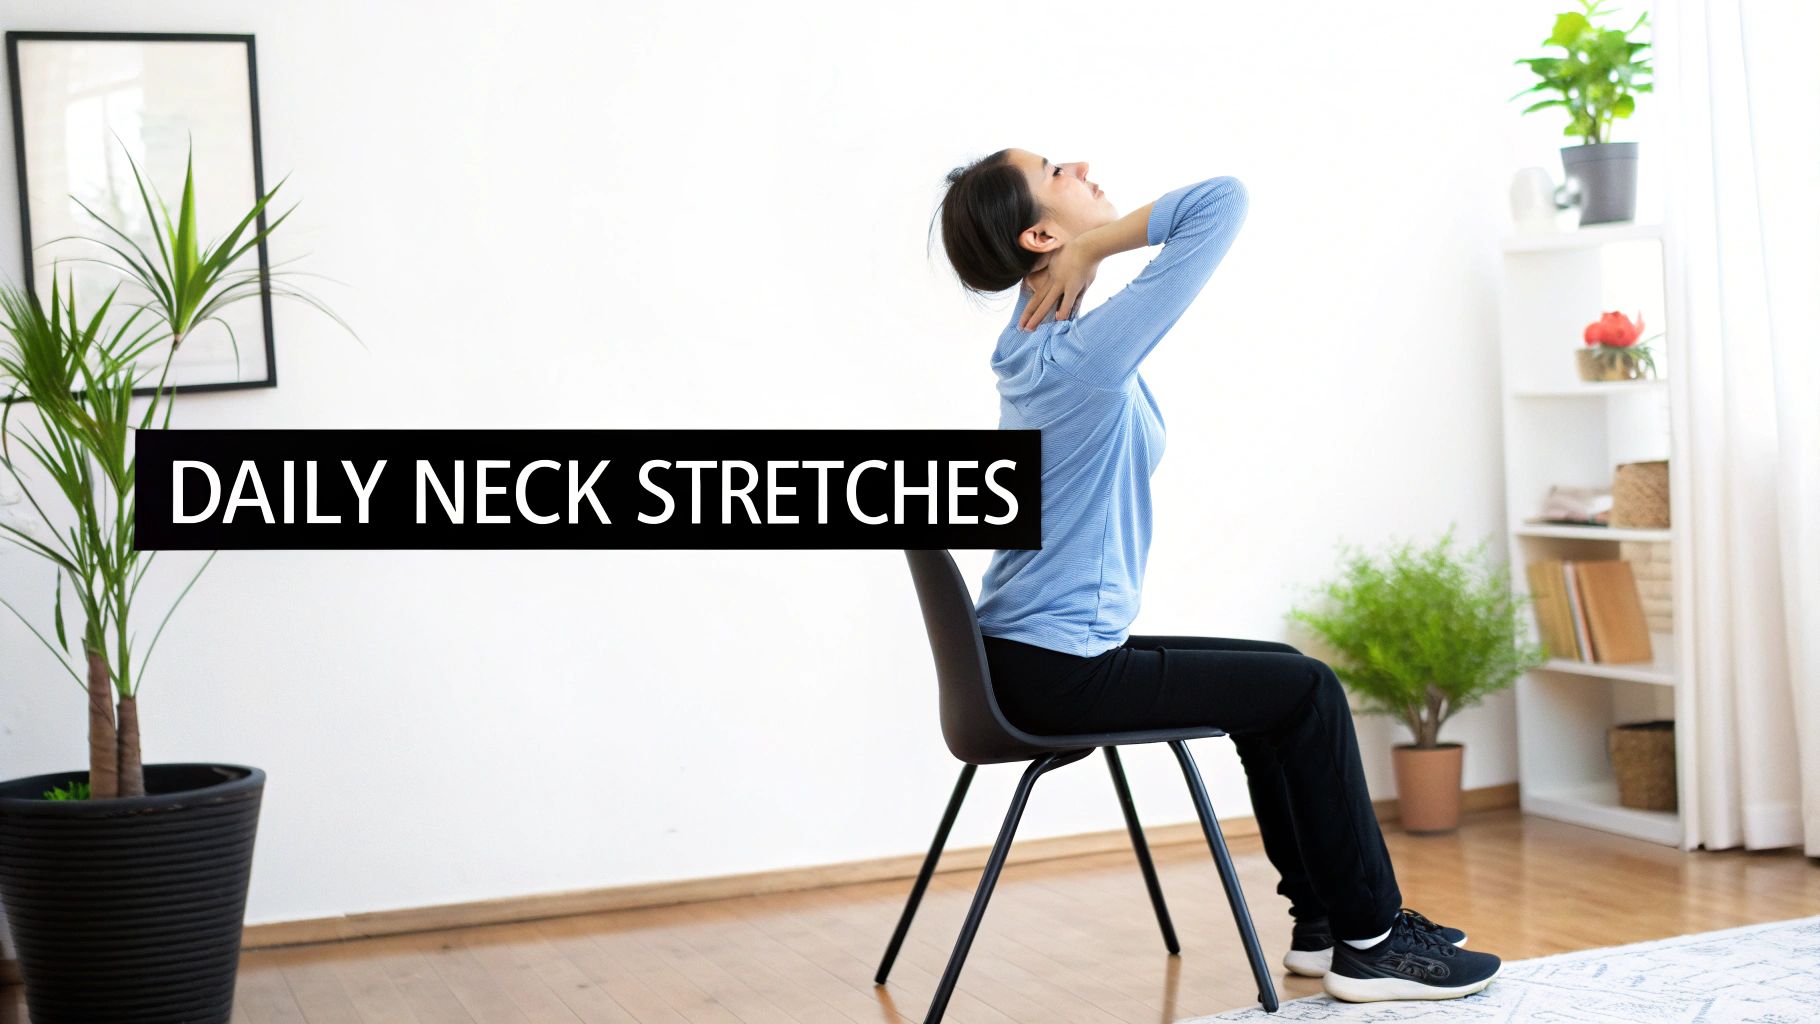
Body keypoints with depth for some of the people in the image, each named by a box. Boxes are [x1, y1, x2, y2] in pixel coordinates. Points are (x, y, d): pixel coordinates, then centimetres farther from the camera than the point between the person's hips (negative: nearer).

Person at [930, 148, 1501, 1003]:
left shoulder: (1035, 339, 7)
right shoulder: (1084, 351, -21)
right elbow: (1222, 200, -24)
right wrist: (1094, 243, -16)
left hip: (1042, 654, 10)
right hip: (1056, 672, -10)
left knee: (1282, 680, 20)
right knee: (1304, 692, 0)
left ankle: (1324, 923, 27)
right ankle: (1371, 942, 11)